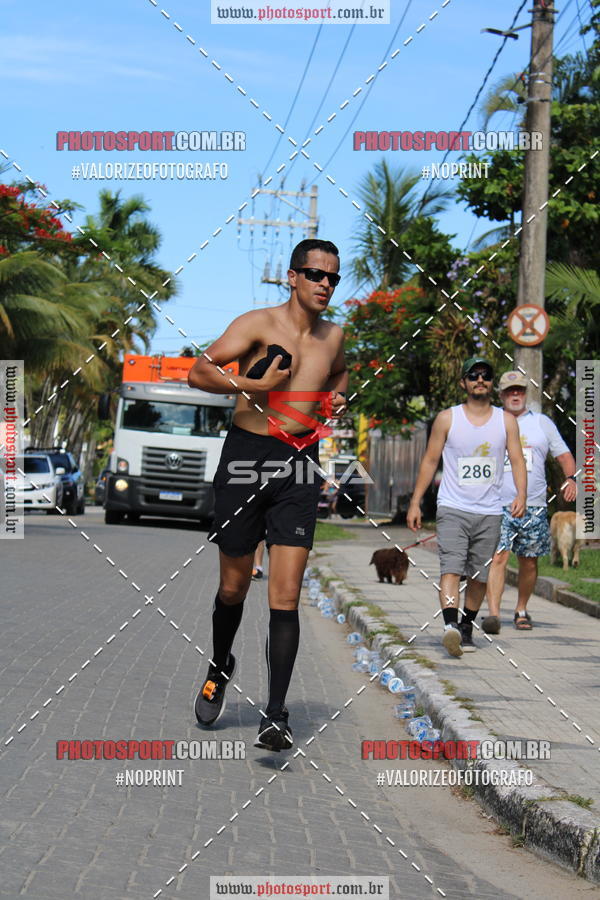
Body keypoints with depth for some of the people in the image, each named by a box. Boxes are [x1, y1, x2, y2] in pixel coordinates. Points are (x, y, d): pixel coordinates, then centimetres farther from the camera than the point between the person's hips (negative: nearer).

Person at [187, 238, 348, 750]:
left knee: (286, 597, -8)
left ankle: (276, 715, -7)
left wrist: (338, 396, 13)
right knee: (234, 587, 11)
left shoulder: (333, 336, 11)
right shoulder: (258, 324, -5)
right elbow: (199, 372, -9)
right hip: (247, 456, -2)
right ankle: (220, 667, 40)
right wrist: (251, 384, -21)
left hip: (300, 464, 2)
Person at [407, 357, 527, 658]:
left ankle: (467, 626, 21)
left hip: (490, 512, 3)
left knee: (479, 575, 7)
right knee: (451, 568, -18)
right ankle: (450, 625, -32)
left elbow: (517, 460, 4)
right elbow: (430, 461, 6)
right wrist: (415, 503, 2)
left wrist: (521, 495, -14)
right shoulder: (447, 419, 4)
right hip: (453, 508, -2)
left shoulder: (506, 421, 8)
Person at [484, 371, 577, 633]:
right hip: (498, 505, -2)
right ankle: (493, 613, -20)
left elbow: (563, 454, 12)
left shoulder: (542, 422, 12)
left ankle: (521, 610, 23)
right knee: (498, 557, -15)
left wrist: (570, 478, -6)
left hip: (534, 506, 2)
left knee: (529, 562, 7)